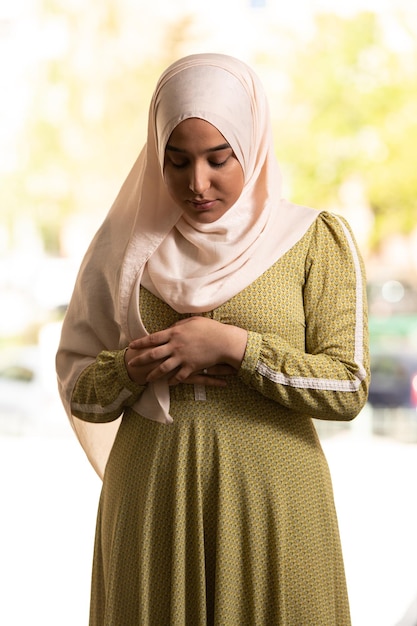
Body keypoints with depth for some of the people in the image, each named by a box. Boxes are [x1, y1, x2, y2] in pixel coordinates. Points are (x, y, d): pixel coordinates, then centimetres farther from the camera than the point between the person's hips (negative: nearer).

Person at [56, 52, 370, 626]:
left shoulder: (317, 240, -3)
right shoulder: (127, 245, 3)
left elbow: (348, 388, -8)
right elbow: (80, 393, 6)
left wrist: (232, 344, -17)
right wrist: (134, 368, -14)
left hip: (272, 498, -1)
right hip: (151, 501, 2)